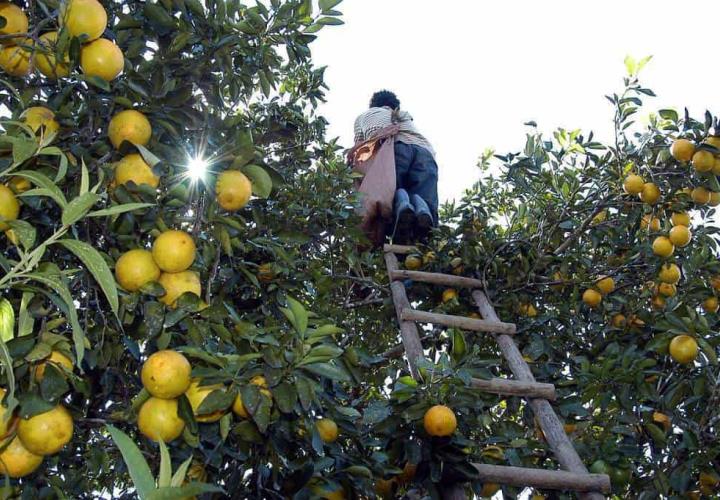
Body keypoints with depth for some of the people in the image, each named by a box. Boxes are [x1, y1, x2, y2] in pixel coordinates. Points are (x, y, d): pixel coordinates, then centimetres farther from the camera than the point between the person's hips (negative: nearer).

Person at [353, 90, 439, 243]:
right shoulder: (406, 116, 45)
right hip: (425, 152, 2)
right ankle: (419, 204, -39)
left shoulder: (364, 115, 36)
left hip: (393, 148, -2)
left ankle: (400, 201, -38)